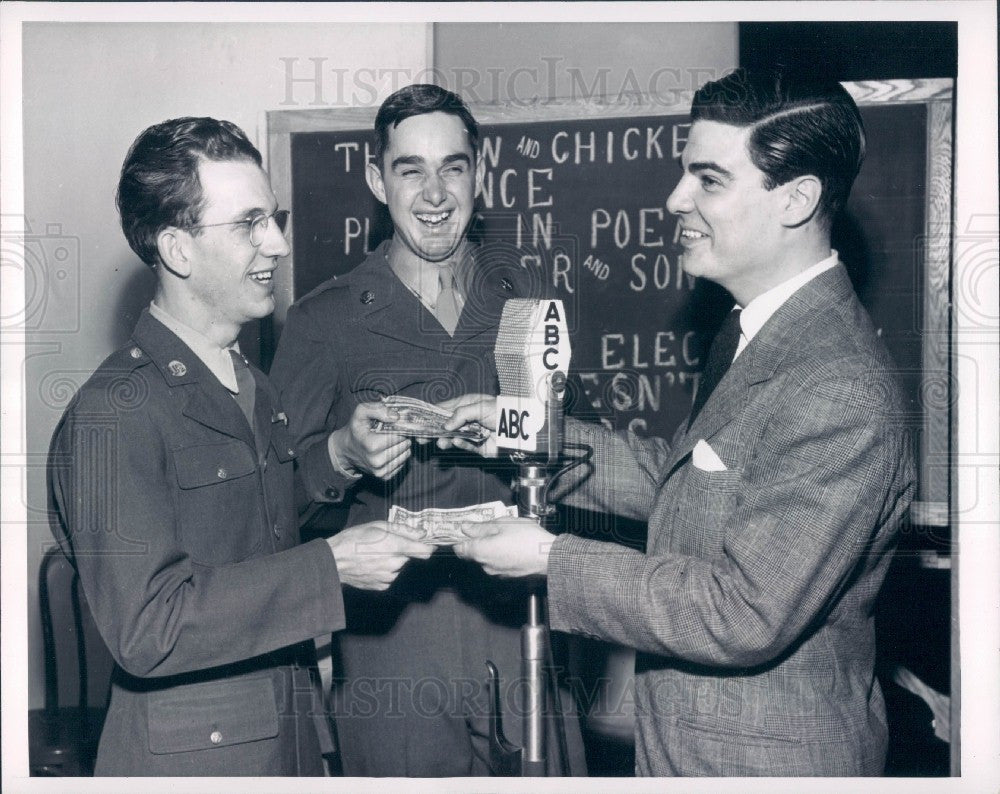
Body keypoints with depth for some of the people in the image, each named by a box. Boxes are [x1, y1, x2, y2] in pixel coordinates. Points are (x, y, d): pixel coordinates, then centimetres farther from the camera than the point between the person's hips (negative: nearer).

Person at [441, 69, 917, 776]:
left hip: (767, 762, -9)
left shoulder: (841, 396, -28)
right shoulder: (749, 333, 5)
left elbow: (747, 614, -27)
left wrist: (552, 559, -21)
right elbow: (679, 476, 13)